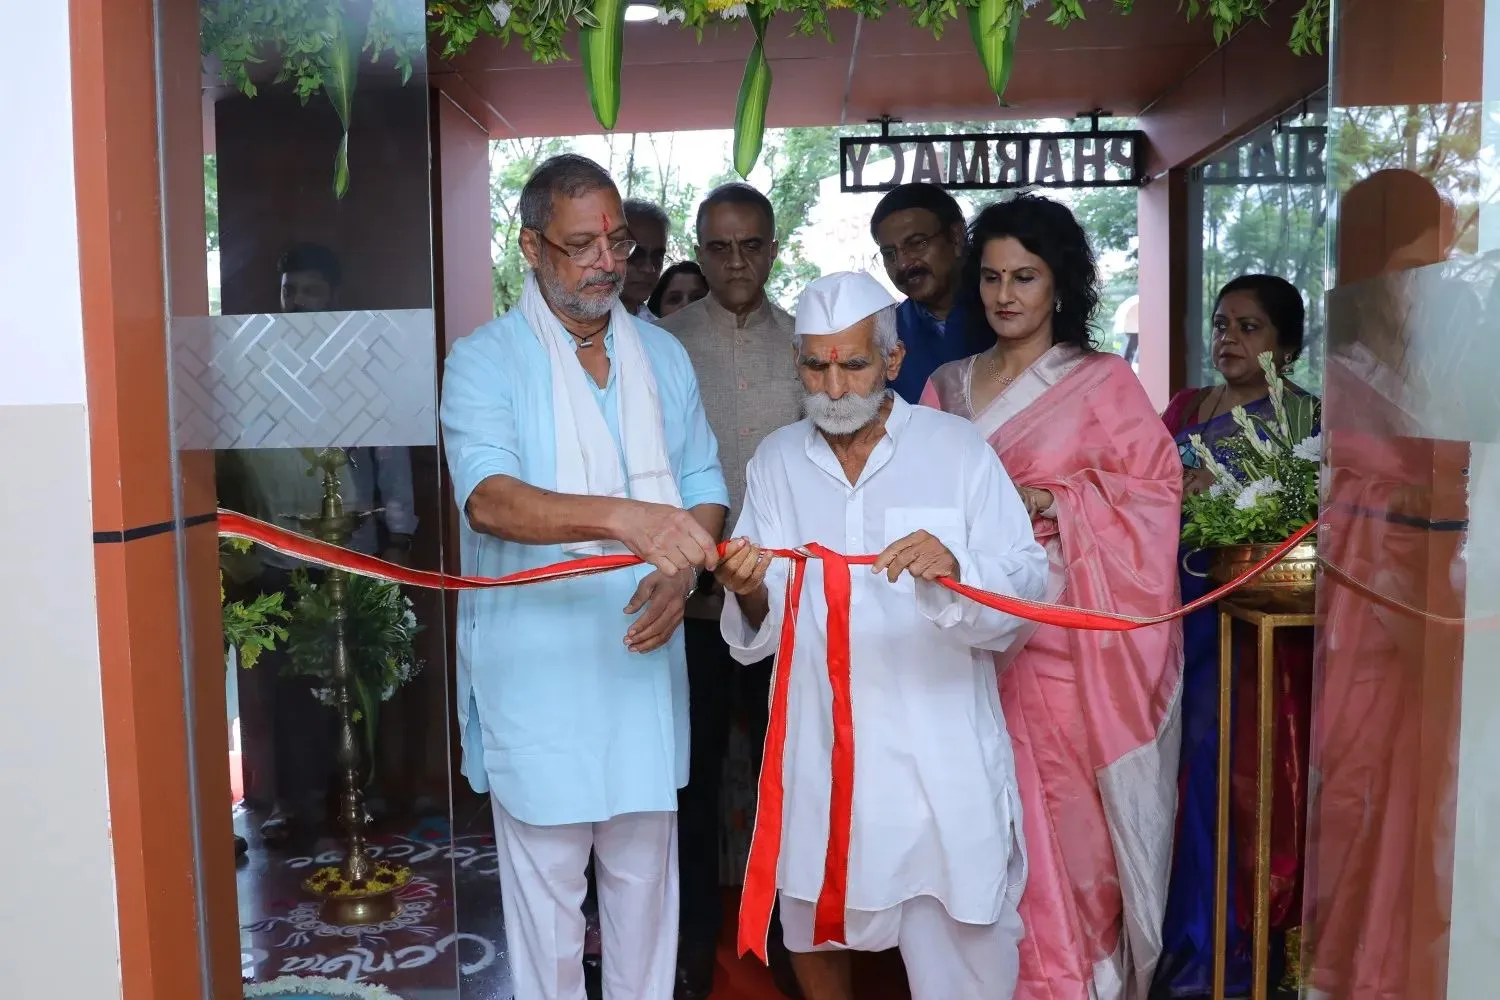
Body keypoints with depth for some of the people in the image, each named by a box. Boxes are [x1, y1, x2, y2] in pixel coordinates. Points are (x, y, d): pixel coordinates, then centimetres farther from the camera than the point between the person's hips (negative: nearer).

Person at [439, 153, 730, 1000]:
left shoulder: (663, 355, 8)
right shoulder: (486, 360, -7)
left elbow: (705, 488, 9)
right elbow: (488, 498, -23)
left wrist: (682, 573, -12)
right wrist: (623, 517, -39)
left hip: (643, 657, 4)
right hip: (538, 666, -3)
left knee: (645, 873, 16)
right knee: (545, 879, 9)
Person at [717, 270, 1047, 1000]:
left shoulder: (958, 450, -5)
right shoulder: (776, 461, 2)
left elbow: (1027, 588, -11)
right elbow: (758, 637, -2)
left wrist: (953, 572, -30)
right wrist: (749, 594, -25)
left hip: (941, 761, -2)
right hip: (818, 754, 3)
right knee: (815, 935, 21)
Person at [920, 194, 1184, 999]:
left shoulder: (1104, 382, 1)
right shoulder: (947, 385, 12)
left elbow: (1154, 493, -3)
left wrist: (1051, 503, -13)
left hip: (1070, 634, -3)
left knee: (1069, 811, 1)